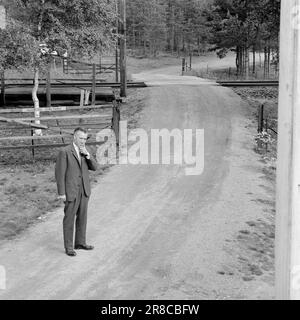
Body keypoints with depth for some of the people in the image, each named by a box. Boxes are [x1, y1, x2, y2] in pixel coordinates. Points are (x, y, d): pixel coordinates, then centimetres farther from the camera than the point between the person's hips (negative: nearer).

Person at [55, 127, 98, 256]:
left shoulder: (84, 152, 9)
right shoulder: (64, 152, -11)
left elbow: (94, 167, 3)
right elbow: (60, 173, -13)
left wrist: (87, 154, -13)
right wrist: (61, 193, -15)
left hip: (84, 190, 7)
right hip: (71, 191, -6)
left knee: (82, 217, 13)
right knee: (69, 219, 2)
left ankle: (80, 242, 25)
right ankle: (68, 247, 11)